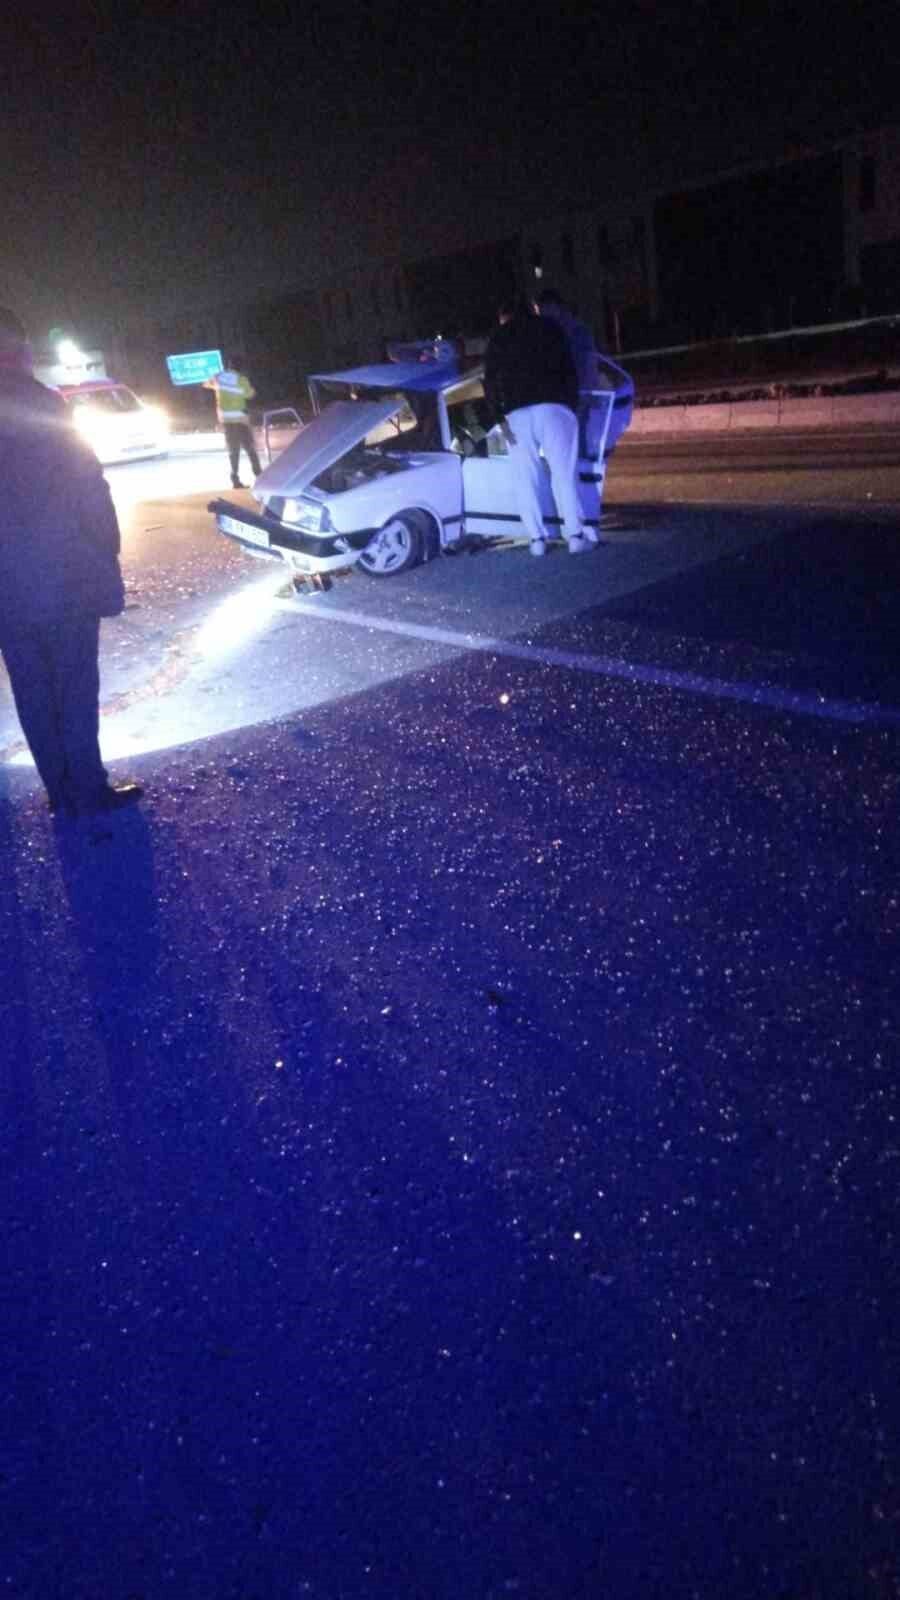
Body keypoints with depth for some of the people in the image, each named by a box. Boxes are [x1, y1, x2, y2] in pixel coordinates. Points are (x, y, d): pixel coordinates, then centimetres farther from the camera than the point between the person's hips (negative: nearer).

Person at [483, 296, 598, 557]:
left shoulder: (497, 337, 18)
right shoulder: (549, 327, 18)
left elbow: (490, 382, 7)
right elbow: (569, 371, 9)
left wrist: (499, 417, 3)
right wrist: (572, 404, 10)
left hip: (516, 413, 0)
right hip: (553, 407, 0)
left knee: (526, 479, 3)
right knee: (564, 473, -2)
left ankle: (537, 538, -2)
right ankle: (576, 535, -8)